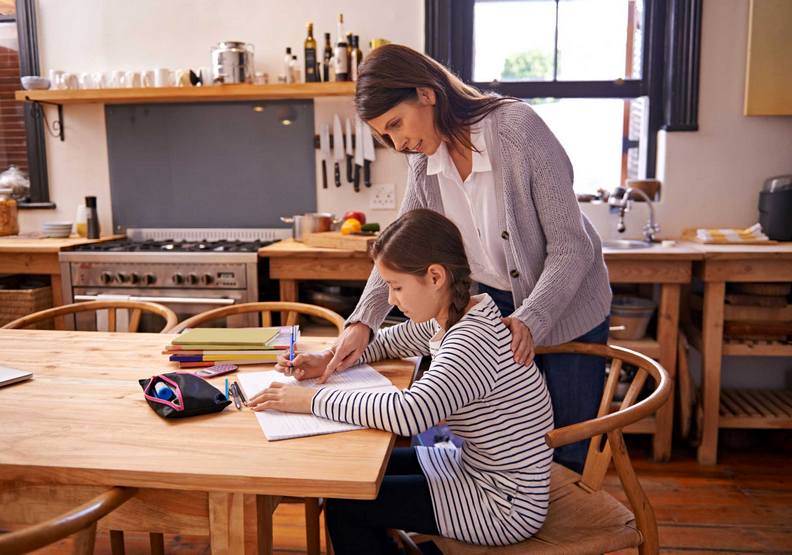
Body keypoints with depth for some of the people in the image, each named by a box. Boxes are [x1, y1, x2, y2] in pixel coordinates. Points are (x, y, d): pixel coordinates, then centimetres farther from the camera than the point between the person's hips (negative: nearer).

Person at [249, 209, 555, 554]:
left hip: (507, 505, -9)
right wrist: (328, 358, 0)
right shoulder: (449, 318, -1)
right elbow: (393, 340, 16)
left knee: (345, 507, -4)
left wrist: (311, 400, -32)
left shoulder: (474, 339, -30)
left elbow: (410, 413, -42)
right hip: (480, 468, 9)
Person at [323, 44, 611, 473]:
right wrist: (363, 320, -17)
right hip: (491, 305, 5)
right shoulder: (424, 158, -6)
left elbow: (571, 248, -23)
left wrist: (530, 320, -35)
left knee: (567, 455, 7)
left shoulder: (518, 128, -24)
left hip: (564, 307, -4)